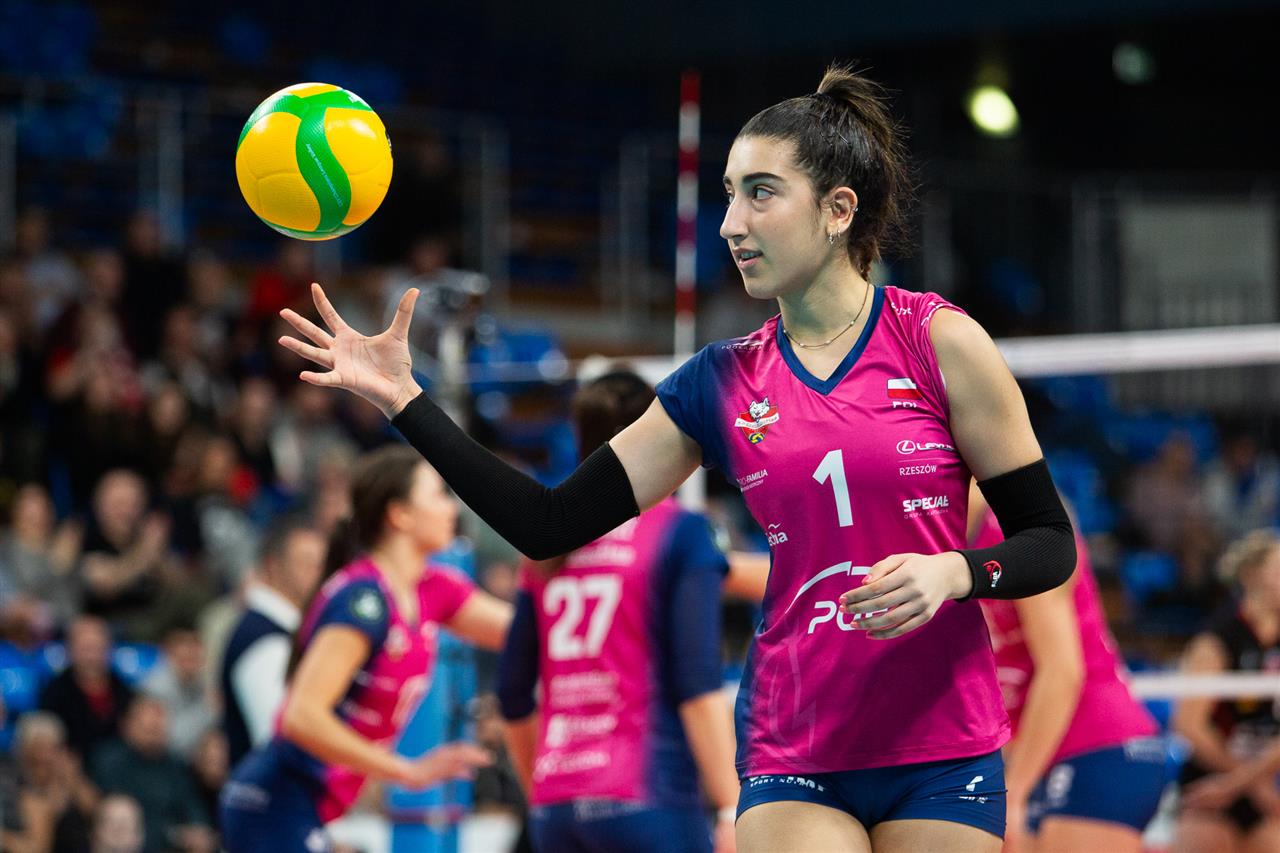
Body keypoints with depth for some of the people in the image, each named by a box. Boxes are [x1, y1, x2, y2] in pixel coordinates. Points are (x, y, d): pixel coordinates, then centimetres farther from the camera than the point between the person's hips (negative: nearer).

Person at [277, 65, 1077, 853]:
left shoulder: (940, 342, -4)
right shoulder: (722, 383, 6)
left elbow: (1050, 544, 0)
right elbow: (550, 524, 4)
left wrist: (952, 573, -20)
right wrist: (405, 401, -1)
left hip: (941, 758, -2)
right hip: (794, 763, 2)